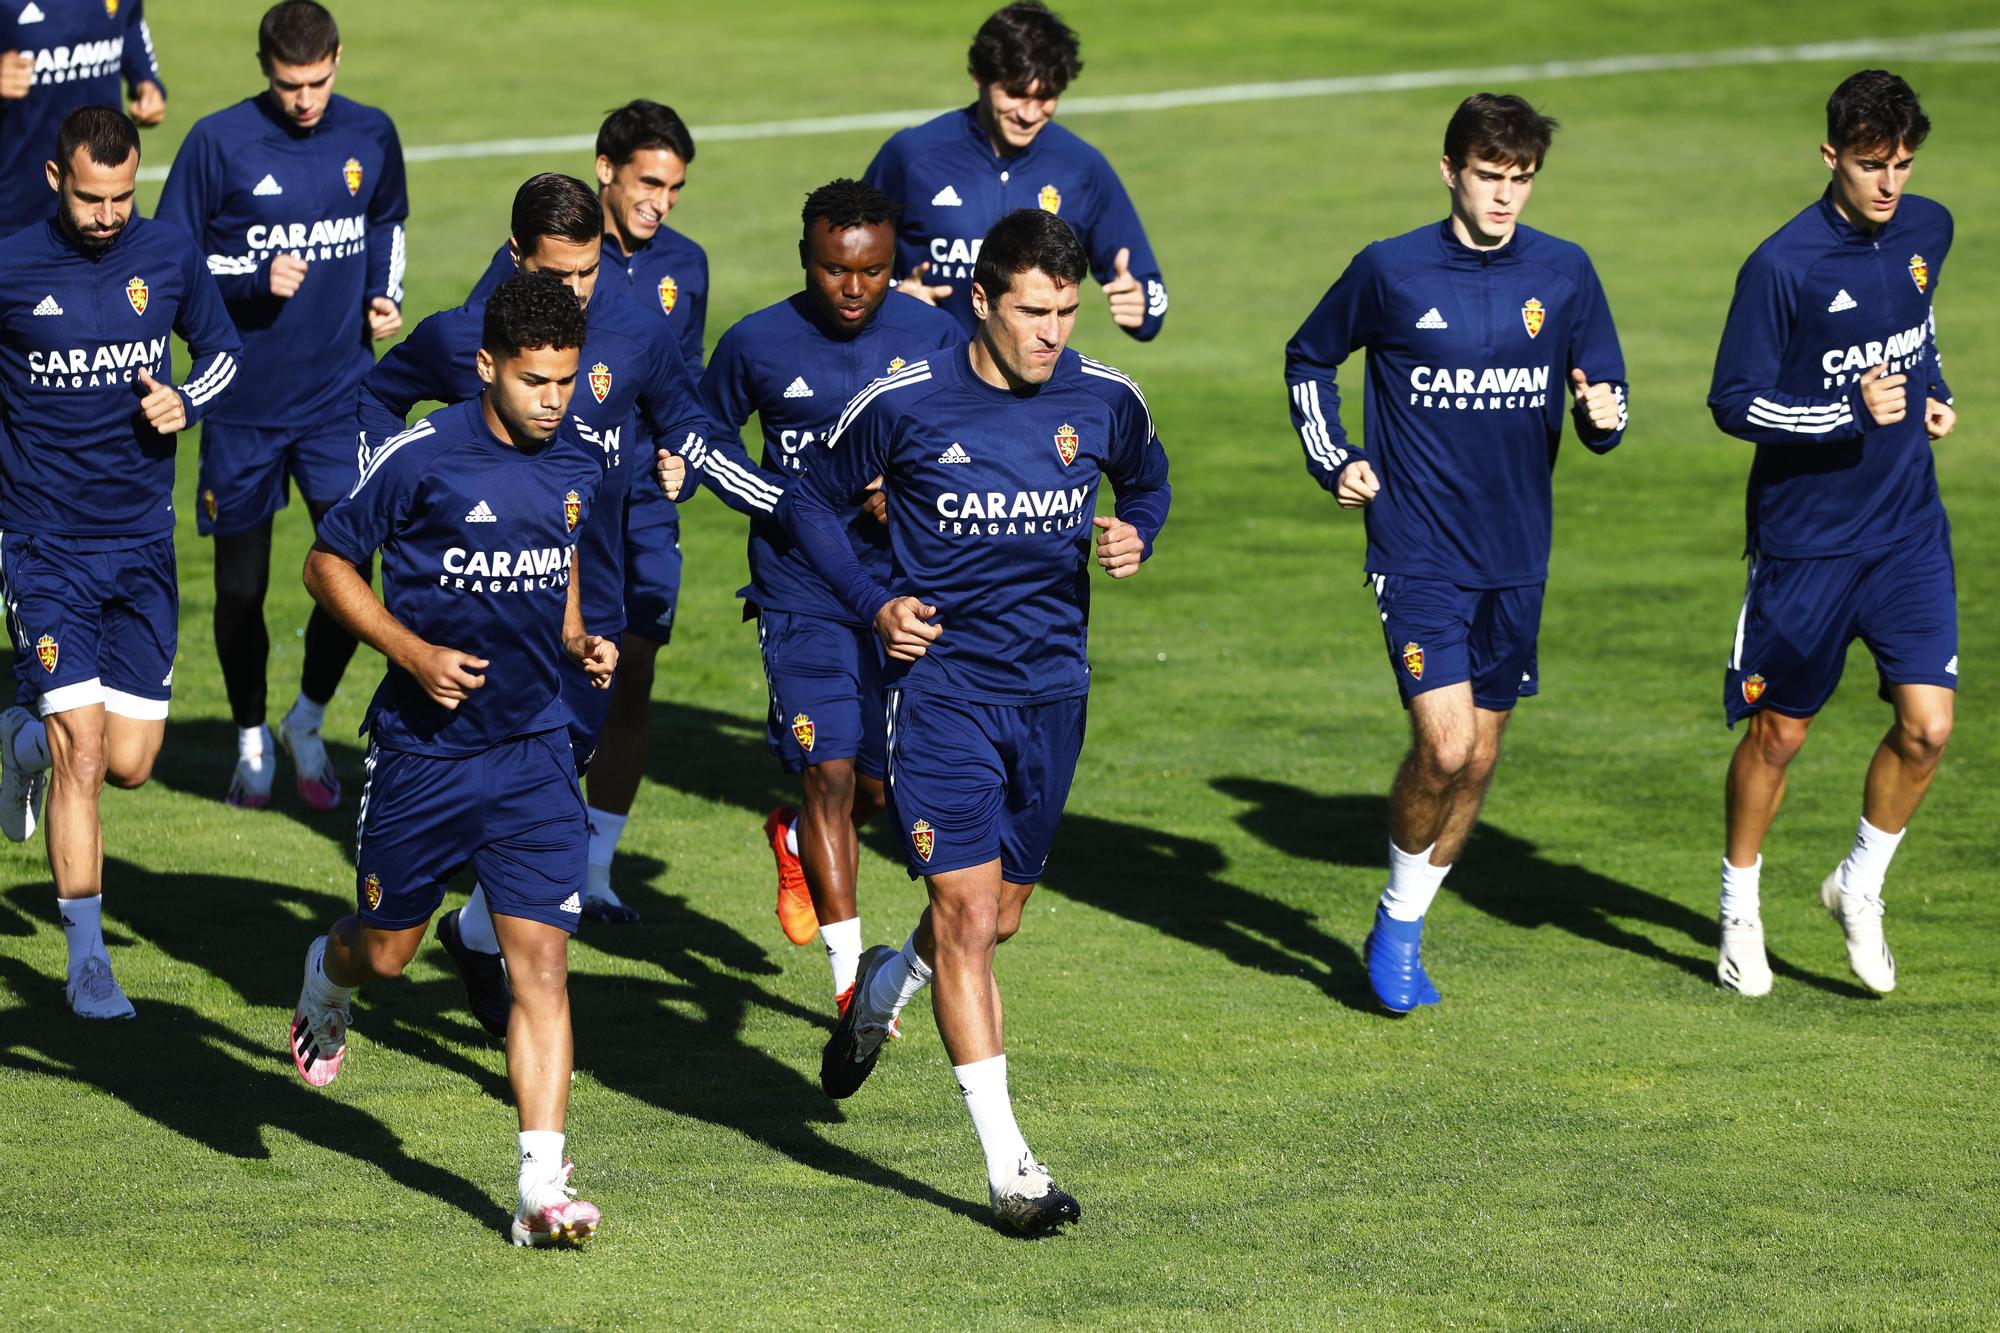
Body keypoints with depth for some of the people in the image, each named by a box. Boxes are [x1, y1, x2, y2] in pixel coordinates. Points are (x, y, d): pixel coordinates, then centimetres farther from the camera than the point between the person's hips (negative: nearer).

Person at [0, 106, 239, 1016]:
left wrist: (186, 403, -6)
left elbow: (222, 353, 14)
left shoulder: (169, 256, -1)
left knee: (130, 761, 2)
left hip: (141, 541, 3)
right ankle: (86, 959, -1)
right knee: (82, 752, -11)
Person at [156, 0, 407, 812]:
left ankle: (309, 723, 18)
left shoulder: (370, 136, 1)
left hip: (341, 393, 2)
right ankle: (251, 741, 26)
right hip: (244, 401, -2)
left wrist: (386, 299, 4)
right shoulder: (218, 142, -10)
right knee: (241, 583, 6)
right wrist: (253, 281, -19)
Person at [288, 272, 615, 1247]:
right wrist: (415, 653, -15)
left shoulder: (576, 469, 2)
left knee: (542, 964, -8)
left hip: (534, 750, 3)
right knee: (388, 947, 14)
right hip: (423, 751, -2)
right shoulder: (420, 459, -13)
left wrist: (578, 641, 4)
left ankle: (542, 1190, -10)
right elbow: (327, 564, -4)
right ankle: (326, 978, 53)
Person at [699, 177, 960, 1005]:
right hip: (801, 592, -2)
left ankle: (799, 843, 41)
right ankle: (851, 973, -2)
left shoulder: (934, 338, -3)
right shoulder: (757, 343, -4)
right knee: (831, 770, -10)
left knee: (884, 783, 6)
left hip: (903, 588, 2)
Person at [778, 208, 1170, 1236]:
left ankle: (883, 987, 50)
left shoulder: (1105, 400, -2)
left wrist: (1133, 538, -3)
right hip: (940, 679, -4)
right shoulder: (904, 405, -11)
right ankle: (1007, 1164, -12)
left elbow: (1147, 484, 19)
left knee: (999, 915, 14)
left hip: (1052, 687, 4)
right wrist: (873, 604, -9)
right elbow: (811, 503, 4)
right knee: (968, 906, -13)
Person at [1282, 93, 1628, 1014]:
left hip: (1516, 556, 4)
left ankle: (1408, 931, 28)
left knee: (1480, 755, 10)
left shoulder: (1563, 273, 1)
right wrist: (1331, 459, 0)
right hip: (1417, 550, -4)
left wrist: (1600, 416, -14)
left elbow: (1605, 389, 9)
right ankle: (1397, 918, 7)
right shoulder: (1390, 271, -5)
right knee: (1445, 745, -17)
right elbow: (1309, 360, 12)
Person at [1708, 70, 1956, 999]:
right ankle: (1740, 911, 28)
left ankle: (1860, 886, 18)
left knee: (1928, 725, -6)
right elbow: (1733, 403, -14)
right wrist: (1852, 412, -25)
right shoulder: (1782, 267, -17)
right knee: (1777, 734, 7)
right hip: (1804, 539, -4)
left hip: (1909, 533, 4)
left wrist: (1932, 391, 5)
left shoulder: (1927, 230, 1)